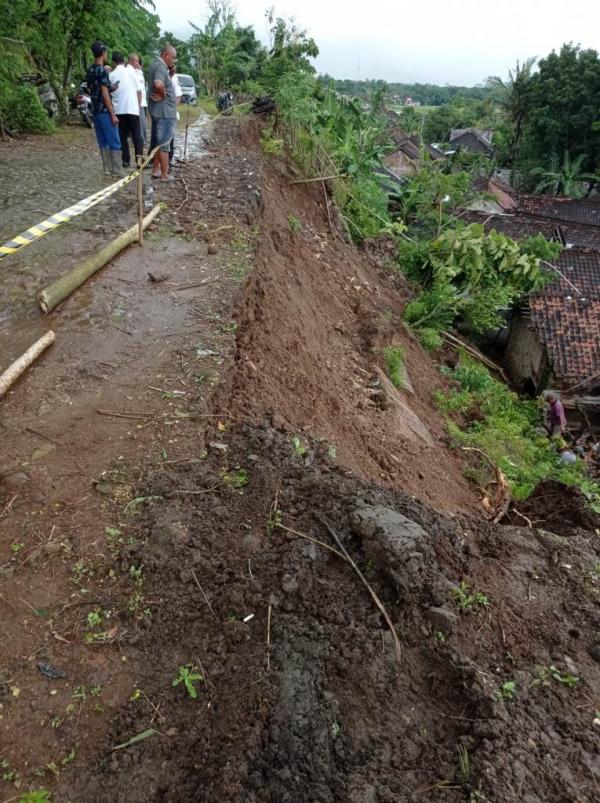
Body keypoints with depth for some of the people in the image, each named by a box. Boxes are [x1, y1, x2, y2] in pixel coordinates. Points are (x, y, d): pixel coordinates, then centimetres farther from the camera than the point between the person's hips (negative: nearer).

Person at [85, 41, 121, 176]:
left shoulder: (90, 70, 13)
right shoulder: (102, 70, -13)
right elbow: (105, 94, -18)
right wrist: (113, 114, -16)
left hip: (95, 110, 9)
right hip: (105, 111, -9)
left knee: (103, 142, 10)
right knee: (114, 143, -6)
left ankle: (107, 169, 11)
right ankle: (116, 172, -7)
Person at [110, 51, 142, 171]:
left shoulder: (111, 75, 4)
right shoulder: (131, 72, 2)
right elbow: (139, 91, 3)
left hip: (119, 110, 1)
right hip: (132, 108, -1)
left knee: (123, 136, 7)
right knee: (136, 135, 4)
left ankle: (126, 161, 4)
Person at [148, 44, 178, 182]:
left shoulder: (156, 65, 15)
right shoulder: (160, 67, -17)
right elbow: (158, 84, -35)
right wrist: (164, 94, -19)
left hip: (159, 111, 10)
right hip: (164, 111, -10)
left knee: (159, 142, 17)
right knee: (164, 144, -4)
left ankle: (156, 170, 23)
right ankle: (164, 175, 1)